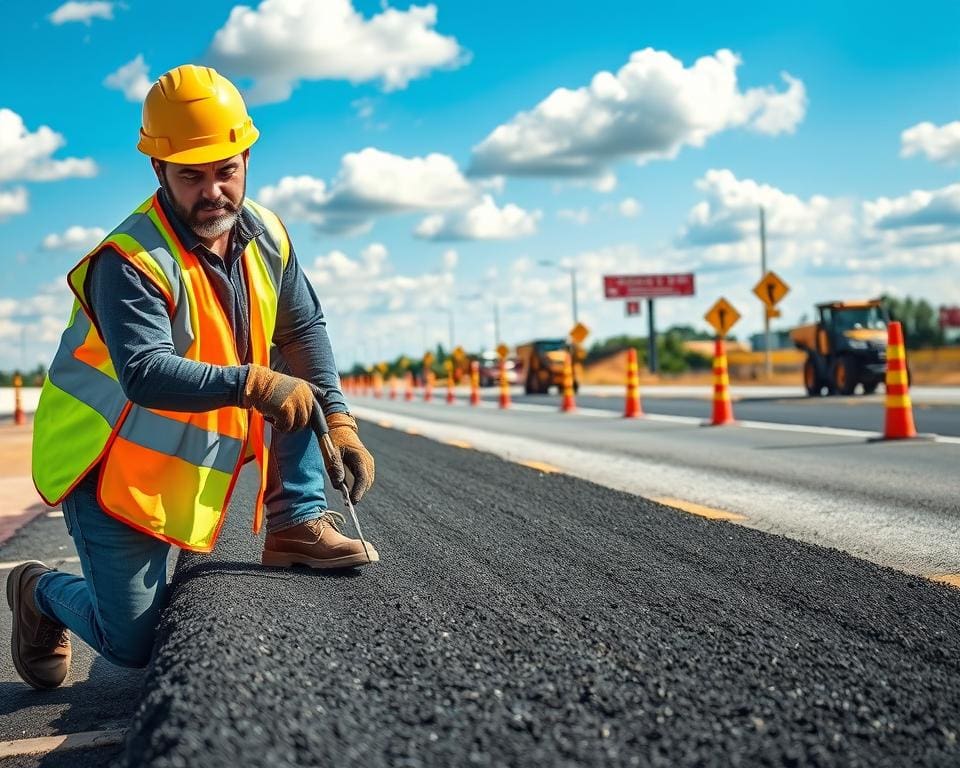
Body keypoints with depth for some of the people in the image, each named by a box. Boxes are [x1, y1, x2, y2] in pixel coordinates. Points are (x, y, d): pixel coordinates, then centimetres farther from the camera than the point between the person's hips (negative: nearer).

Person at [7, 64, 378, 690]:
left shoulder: (266, 235, -5)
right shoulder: (129, 261, -26)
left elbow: (305, 330, 1)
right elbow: (146, 375, -38)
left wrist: (339, 421, -9)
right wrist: (252, 383, -46)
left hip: (203, 447, 6)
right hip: (113, 463, -6)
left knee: (298, 370, -7)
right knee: (135, 645, -2)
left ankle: (298, 523, -4)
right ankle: (39, 592, 29)